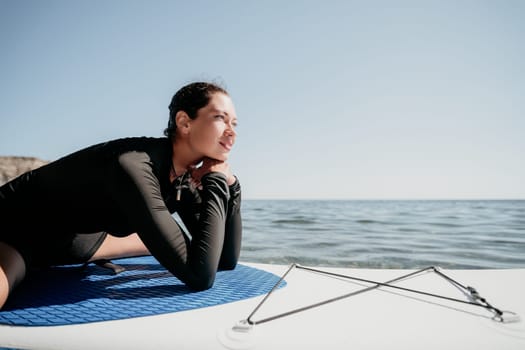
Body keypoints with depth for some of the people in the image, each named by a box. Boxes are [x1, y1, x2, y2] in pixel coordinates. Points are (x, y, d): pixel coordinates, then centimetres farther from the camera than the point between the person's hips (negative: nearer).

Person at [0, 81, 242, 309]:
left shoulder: (185, 175, -10)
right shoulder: (133, 168, -33)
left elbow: (226, 260, -7)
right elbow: (200, 276, -38)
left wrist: (229, 183, -16)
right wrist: (216, 182, -30)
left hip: (70, 240, 8)